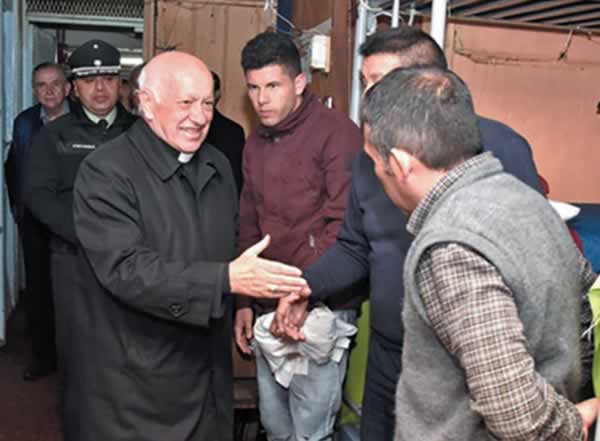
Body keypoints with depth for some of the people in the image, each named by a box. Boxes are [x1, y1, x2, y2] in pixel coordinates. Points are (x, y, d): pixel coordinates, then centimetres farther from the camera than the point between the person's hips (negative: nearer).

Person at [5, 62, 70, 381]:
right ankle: (43, 356, 23)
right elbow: (12, 167, 15)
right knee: (38, 289, 10)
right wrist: (16, 205, 9)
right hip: (34, 221, 4)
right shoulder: (24, 121, 4)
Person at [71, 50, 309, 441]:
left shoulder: (218, 165, 9)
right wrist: (227, 279, -32)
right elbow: (127, 270, -25)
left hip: (209, 370, 6)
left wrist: (268, 290, -2)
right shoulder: (105, 172, -15)